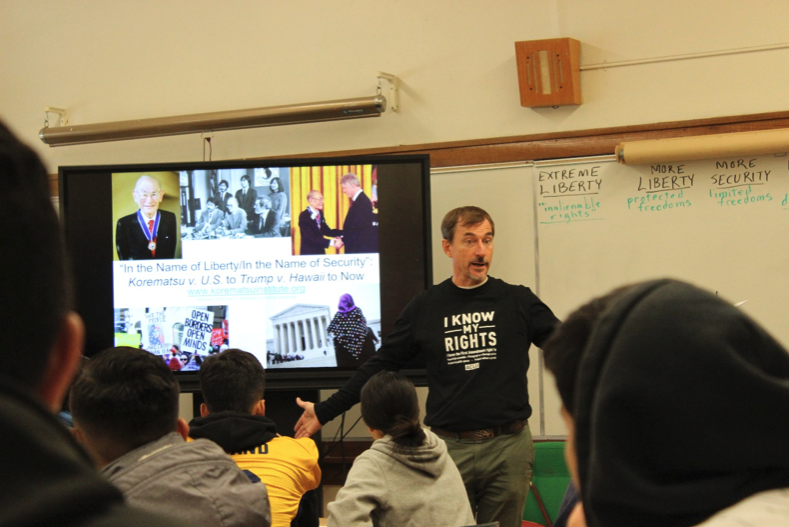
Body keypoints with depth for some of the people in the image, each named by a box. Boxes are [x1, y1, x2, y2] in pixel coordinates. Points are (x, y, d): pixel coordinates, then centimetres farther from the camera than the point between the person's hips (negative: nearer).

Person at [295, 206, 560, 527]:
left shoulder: (518, 302, 4)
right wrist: (324, 412, 9)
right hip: (450, 449, 0)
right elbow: (380, 366, 10)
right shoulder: (426, 307, 6)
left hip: (509, 449, 0)